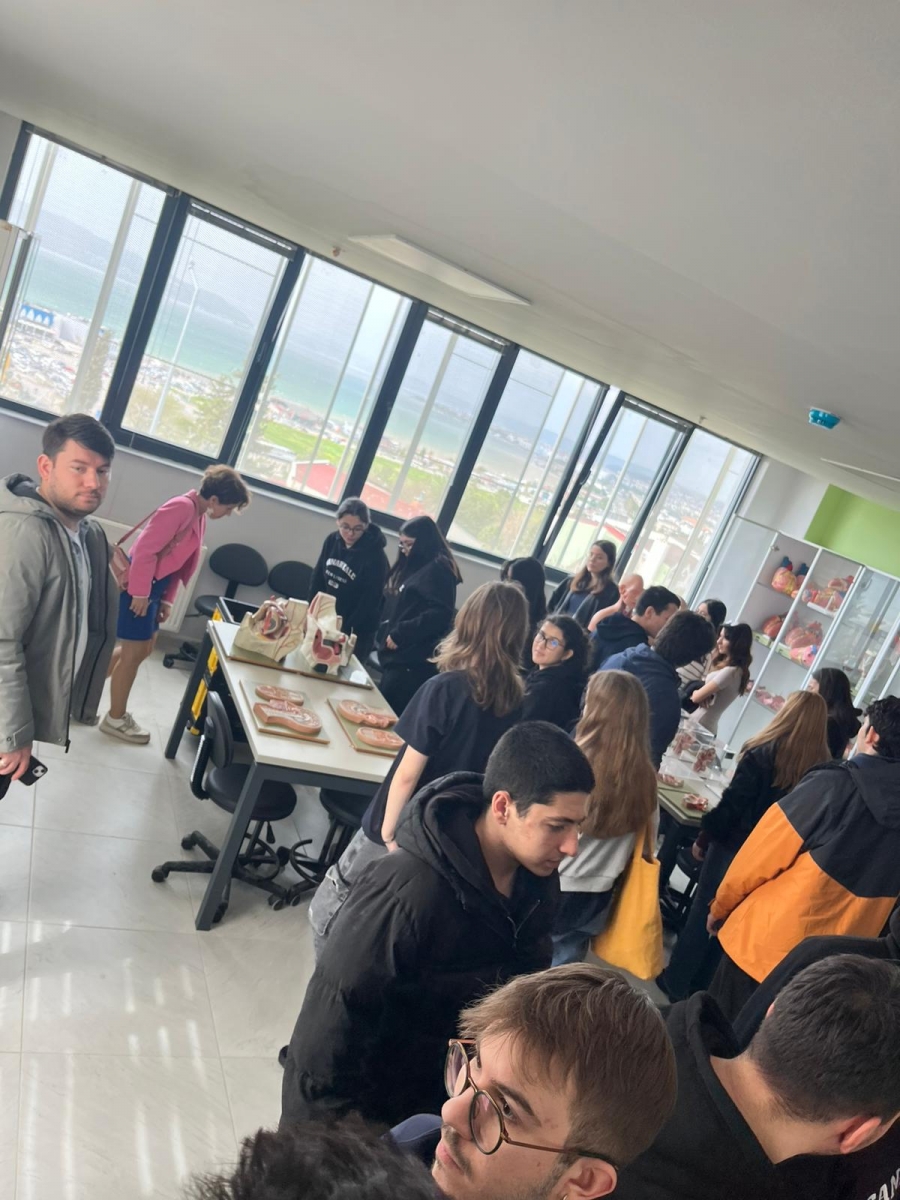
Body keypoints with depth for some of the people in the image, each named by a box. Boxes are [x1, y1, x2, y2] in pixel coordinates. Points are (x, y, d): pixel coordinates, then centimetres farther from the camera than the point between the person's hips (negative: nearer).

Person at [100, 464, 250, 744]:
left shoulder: (199, 516, 10)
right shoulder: (182, 507, -21)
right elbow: (146, 549, -24)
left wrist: (166, 599, 12)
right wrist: (140, 593, -21)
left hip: (153, 586, 10)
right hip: (139, 584, -10)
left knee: (142, 648, 18)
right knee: (135, 652, 2)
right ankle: (116, 719, 19)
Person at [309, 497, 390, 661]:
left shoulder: (376, 557, -19)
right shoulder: (332, 541, -3)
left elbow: (369, 603, -17)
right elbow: (317, 579, 5)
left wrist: (344, 632, -17)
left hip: (355, 632, -5)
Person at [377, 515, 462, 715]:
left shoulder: (439, 569, -10)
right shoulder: (414, 567, 17)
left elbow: (439, 615, -21)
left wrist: (399, 634, -18)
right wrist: (386, 632, 10)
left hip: (415, 661, -9)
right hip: (399, 656, 9)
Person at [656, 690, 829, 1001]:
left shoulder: (764, 753, -17)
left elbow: (732, 803, -16)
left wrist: (704, 838, -4)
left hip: (735, 846, -4)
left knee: (703, 913, 11)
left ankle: (676, 983, 23)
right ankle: (697, 988, 30)